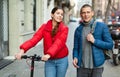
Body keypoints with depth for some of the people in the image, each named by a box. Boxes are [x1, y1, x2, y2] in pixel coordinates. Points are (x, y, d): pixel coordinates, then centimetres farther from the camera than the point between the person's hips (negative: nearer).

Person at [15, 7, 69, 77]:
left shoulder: (64, 28, -8)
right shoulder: (44, 27, -2)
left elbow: (59, 43, -23)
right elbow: (35, 38, -16)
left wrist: (49, 54, -40)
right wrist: (22, 50, -32)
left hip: (61, 60, -1)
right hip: (49, 61, 1)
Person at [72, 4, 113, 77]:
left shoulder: (102, 26, -3)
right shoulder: (78, 30, 5)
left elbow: (110, 45, -4)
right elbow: (76, 48, 9)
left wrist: (94, 41, -15)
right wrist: (75, 57, -11)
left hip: (97, 66, -2)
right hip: (82, 66, 2)